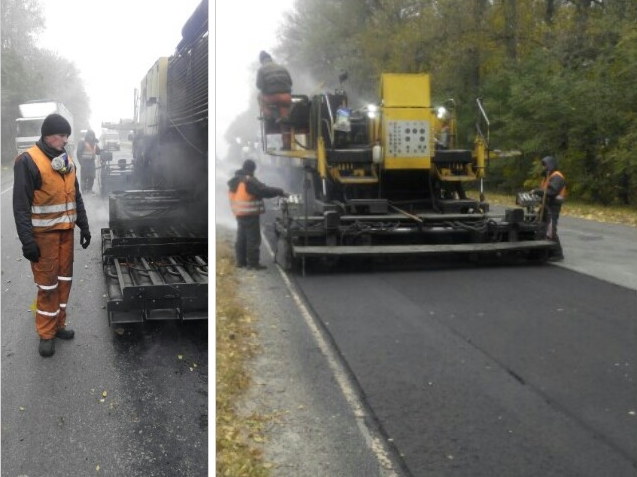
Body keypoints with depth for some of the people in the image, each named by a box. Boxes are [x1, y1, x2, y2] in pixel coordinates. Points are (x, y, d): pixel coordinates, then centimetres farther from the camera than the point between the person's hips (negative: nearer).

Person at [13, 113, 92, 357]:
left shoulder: (66, 160, 9)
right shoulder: (28, 161, -13)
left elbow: (76, 197, 17)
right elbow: (21, 205, -15)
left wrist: (84, 227, 14)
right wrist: (27, 240, -18)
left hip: (66, 230, 7)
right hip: (44, 233, -6)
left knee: (64, 278, 12)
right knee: (47, 283, -1)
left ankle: (58, 324, 26)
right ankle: (46, 334, 10)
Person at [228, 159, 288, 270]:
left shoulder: (235, 181, 12)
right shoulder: (249, 181, -17)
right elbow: (264, 191, -19)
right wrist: (280, 192, -12)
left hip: (239, 214, 9)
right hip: (250, 214, -9)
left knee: (241, 237, 15)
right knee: (253, 238, -4)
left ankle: (241, 261, 20)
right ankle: (253, 263, -3)